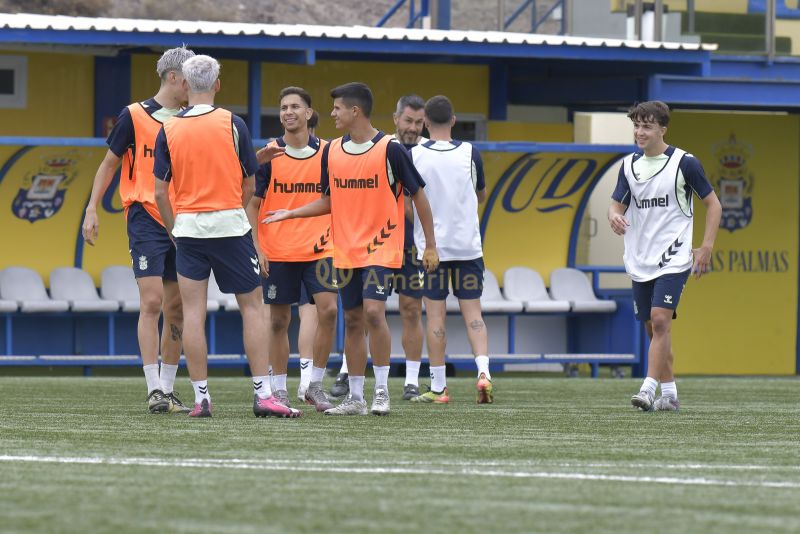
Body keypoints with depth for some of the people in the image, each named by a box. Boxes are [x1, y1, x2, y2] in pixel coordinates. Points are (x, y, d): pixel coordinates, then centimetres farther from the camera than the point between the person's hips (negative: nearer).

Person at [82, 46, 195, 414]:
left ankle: (168, 390, 13)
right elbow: (109, 163, 4)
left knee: (177, 307, 5)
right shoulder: (134, 116, -1)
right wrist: (92, 209, -2)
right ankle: (154, 391, -16)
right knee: (152, 301, -14)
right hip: (146, 219, -5)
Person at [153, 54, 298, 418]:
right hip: (231, 225, -2)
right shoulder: (233, 124, -4)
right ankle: (263, 395, -1)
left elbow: (160, 191, 1)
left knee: (193, 312, 2)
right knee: (252, 306, 5)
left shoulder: (169, 129, 1)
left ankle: (201, 397, -1)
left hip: (188, 226, 2)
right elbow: (249, 186, 2)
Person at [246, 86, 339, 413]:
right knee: (278, 320, 2)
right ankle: (280, 391, 11)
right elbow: (252, 205, 2)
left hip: (319, 249, 1)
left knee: (328, 310, -13)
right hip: (277, 252, -1)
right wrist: (255, 248, -6)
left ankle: (315, 386, 0)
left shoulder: (327, 153, 4)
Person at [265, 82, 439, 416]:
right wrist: (290, 214, 7)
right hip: (345, 251, 5)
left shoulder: (390, 149, -8)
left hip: (381, 248, -5)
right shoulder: (332, 151, 7)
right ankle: (355, 398, 13)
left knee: (373, 312, -19)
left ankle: (382, 390, -8)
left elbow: (418, 195, -2)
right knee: (352, 320, 7)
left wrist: (431, 245, -2)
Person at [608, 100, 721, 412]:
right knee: (654, 328, 8)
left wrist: (706, 248, -7)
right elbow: (617, 205, 10)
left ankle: (648, 389, -22)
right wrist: (614, 216, -15)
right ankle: (669, 394, 18)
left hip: (673, 258, -5)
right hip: (640, 260, 5)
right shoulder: (629, 165, 9)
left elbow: (713, 204, 1)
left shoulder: (684, 162, -5)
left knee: (660, 319, -19)